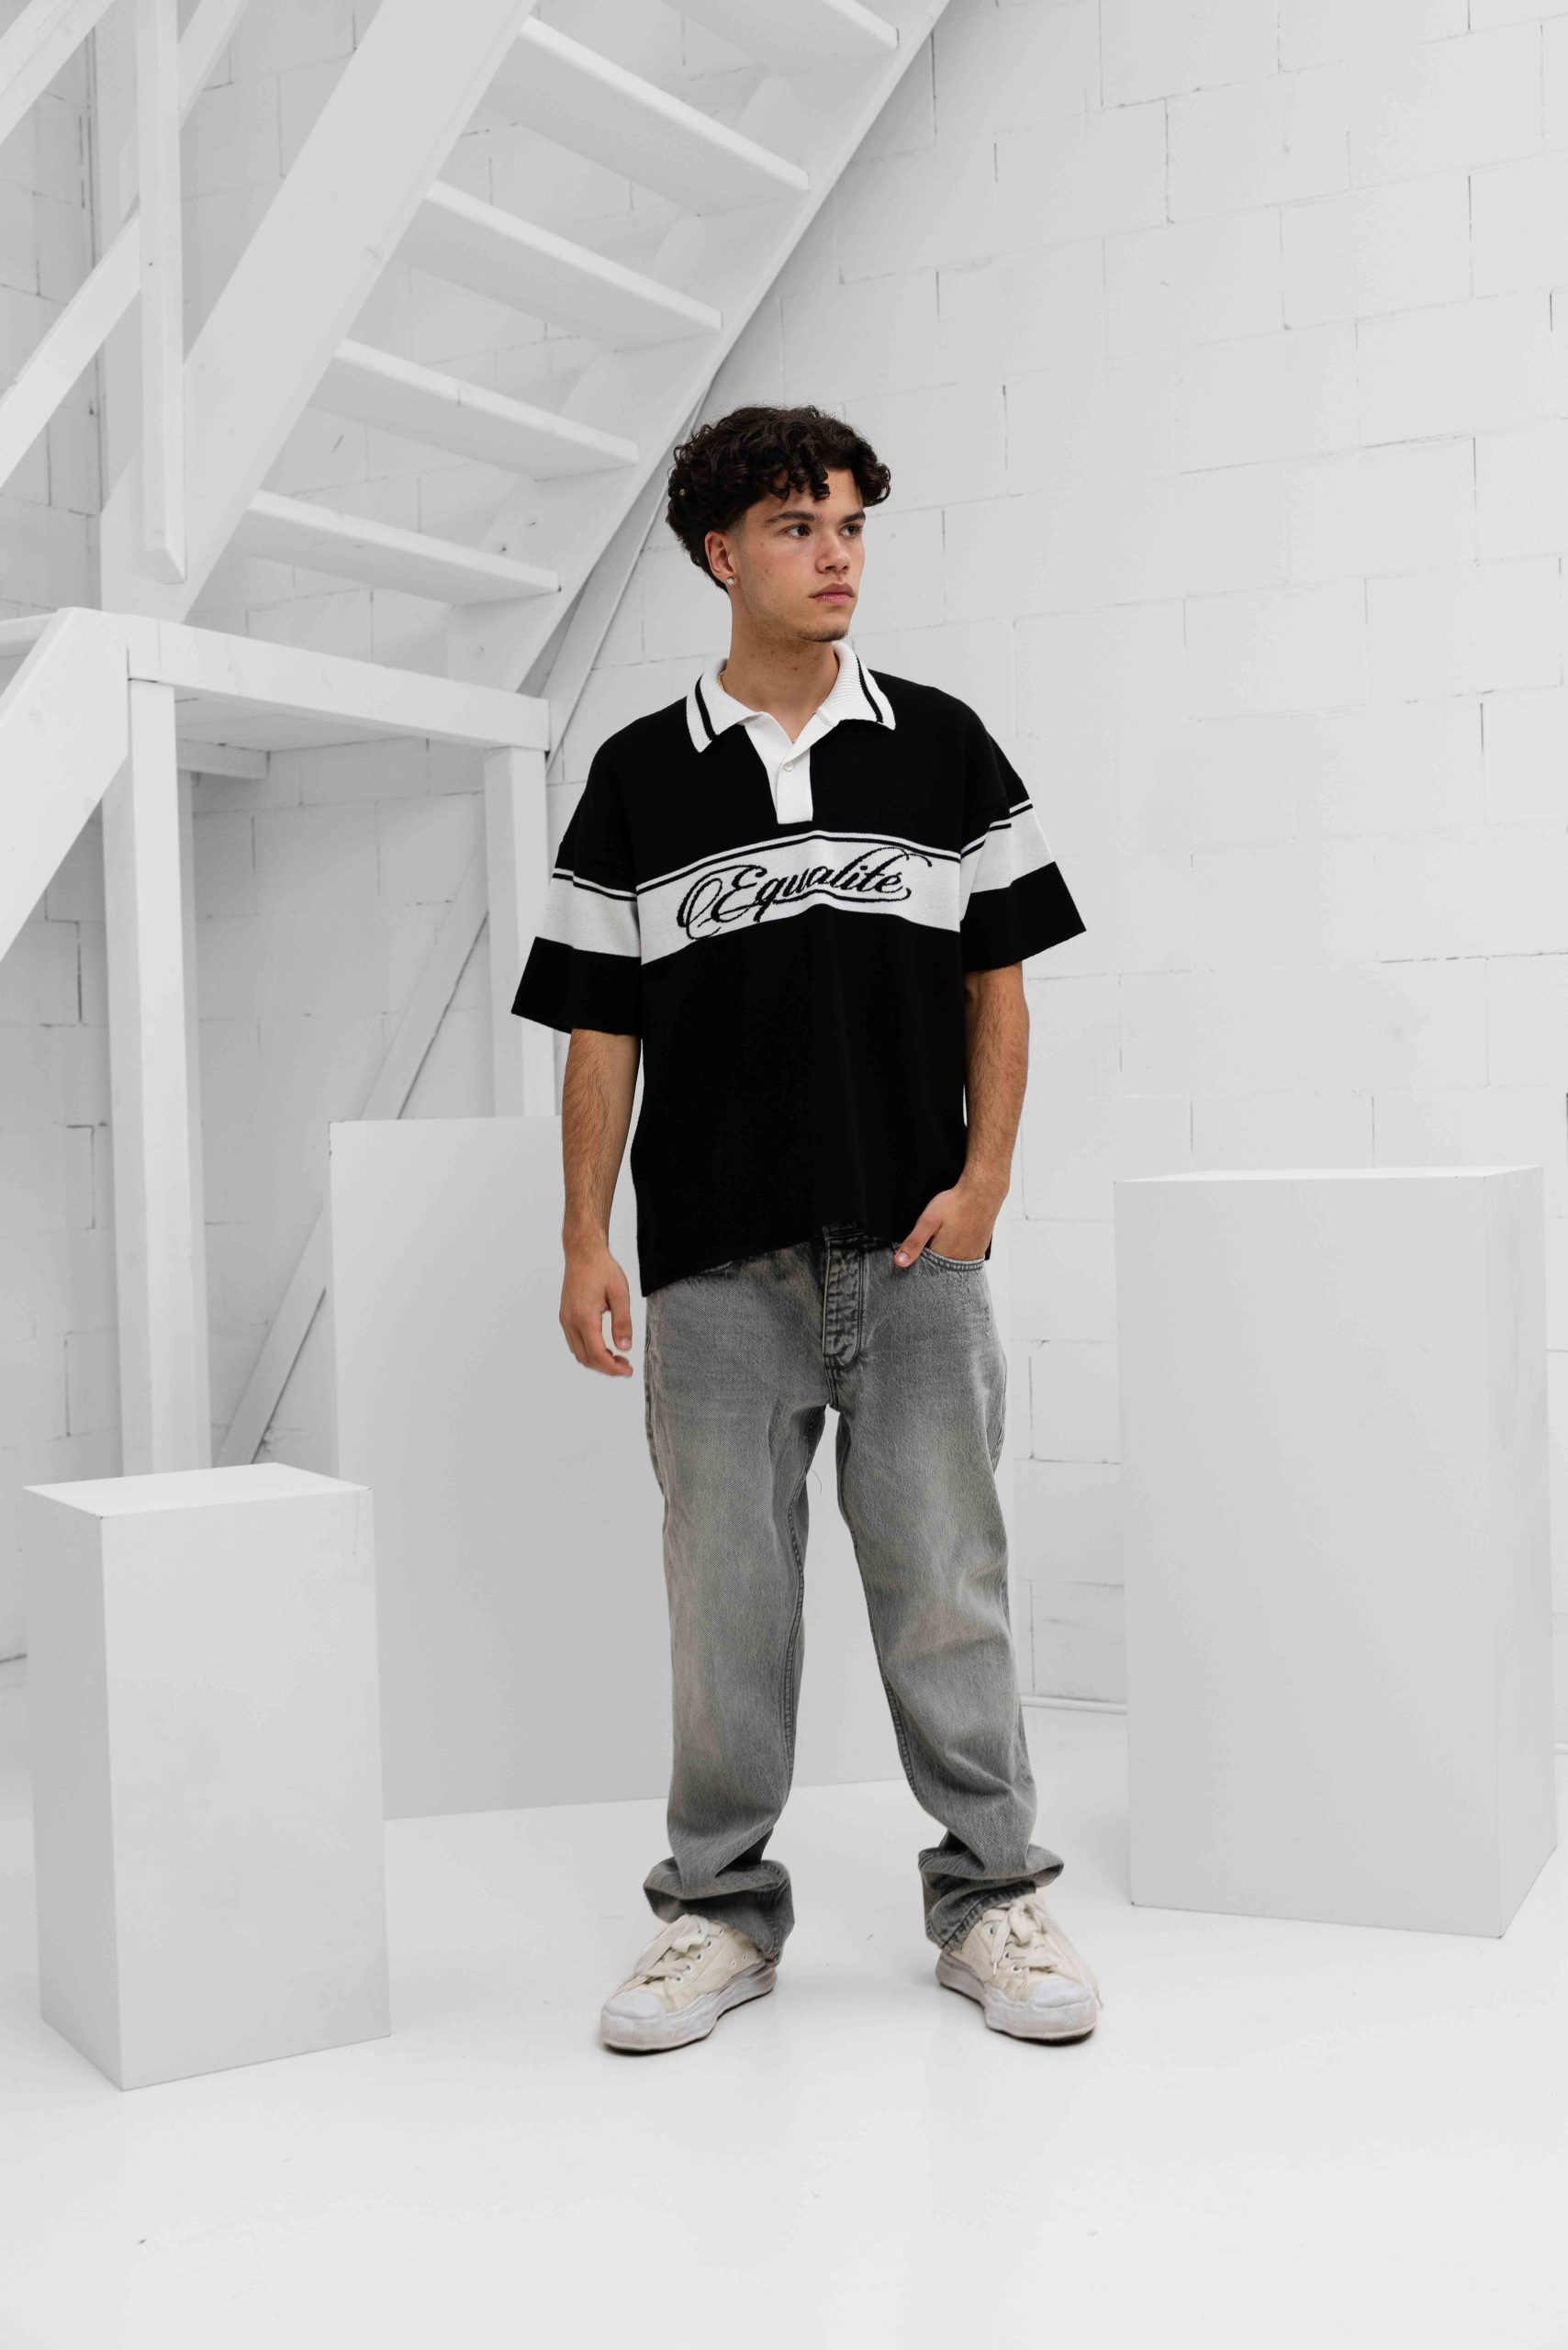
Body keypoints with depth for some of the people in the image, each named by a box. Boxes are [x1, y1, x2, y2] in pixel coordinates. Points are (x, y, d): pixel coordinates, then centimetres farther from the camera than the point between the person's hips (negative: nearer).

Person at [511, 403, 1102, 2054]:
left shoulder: (941, 745, 7)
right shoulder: (638, 776, 6)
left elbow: (998, 986, 8)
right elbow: (599, 1026, 6)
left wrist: (982, 1182, -3)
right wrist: (585, 1244, 0)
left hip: (915, 1252, 0)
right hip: (716, 1265, 0)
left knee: (946, 1586, 5)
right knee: (724, 1594, 6)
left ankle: (992, 1894, 20)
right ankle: (719, 1907, 21)